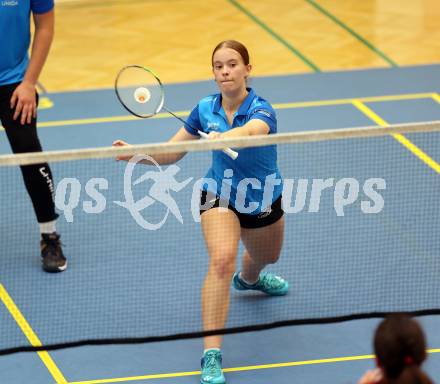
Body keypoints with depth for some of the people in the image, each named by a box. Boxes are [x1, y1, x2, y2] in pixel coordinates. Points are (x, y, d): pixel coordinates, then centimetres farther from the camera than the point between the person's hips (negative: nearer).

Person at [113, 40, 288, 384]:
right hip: (220, 195, 0)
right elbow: (170, 153, -5)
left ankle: (248, 278, 70)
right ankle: (212, 354, -31)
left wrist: (225, 137, -74)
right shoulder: (205, 109, -13)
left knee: (266, 258, 29)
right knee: (222, 259, -28)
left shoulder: (261, 110, -26)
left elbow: (250, 131, -52)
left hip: (263, 200, 1)